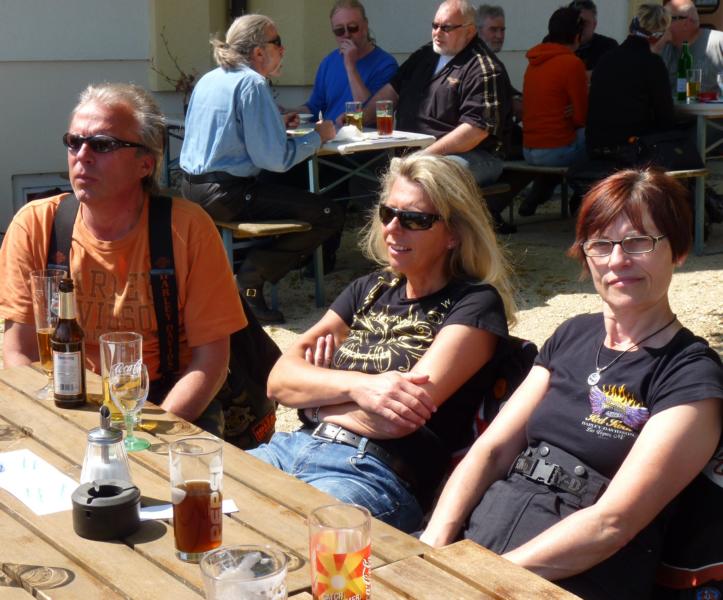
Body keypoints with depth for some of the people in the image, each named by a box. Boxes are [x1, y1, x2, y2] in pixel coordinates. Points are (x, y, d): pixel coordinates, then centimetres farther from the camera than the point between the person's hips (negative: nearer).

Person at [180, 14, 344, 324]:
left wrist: (277, 123, 25)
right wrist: (318, 136, -2)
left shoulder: (209, 78, 14)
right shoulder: (252, 84, -13)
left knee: (292, 192, 33)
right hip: (225, 195, -10)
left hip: (192, 190, 10)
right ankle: (252, 276, -6)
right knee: (329, 215, -8)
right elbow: (276, 158, -18)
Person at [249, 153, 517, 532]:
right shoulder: (369, 290, 19)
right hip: (293, 448, 6)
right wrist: (355, 386, -12)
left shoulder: (476, 304, 0)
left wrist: (316, 389, 3)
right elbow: (279, 381, 7)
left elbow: (398, 417, -13)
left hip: (378, 476, -6)